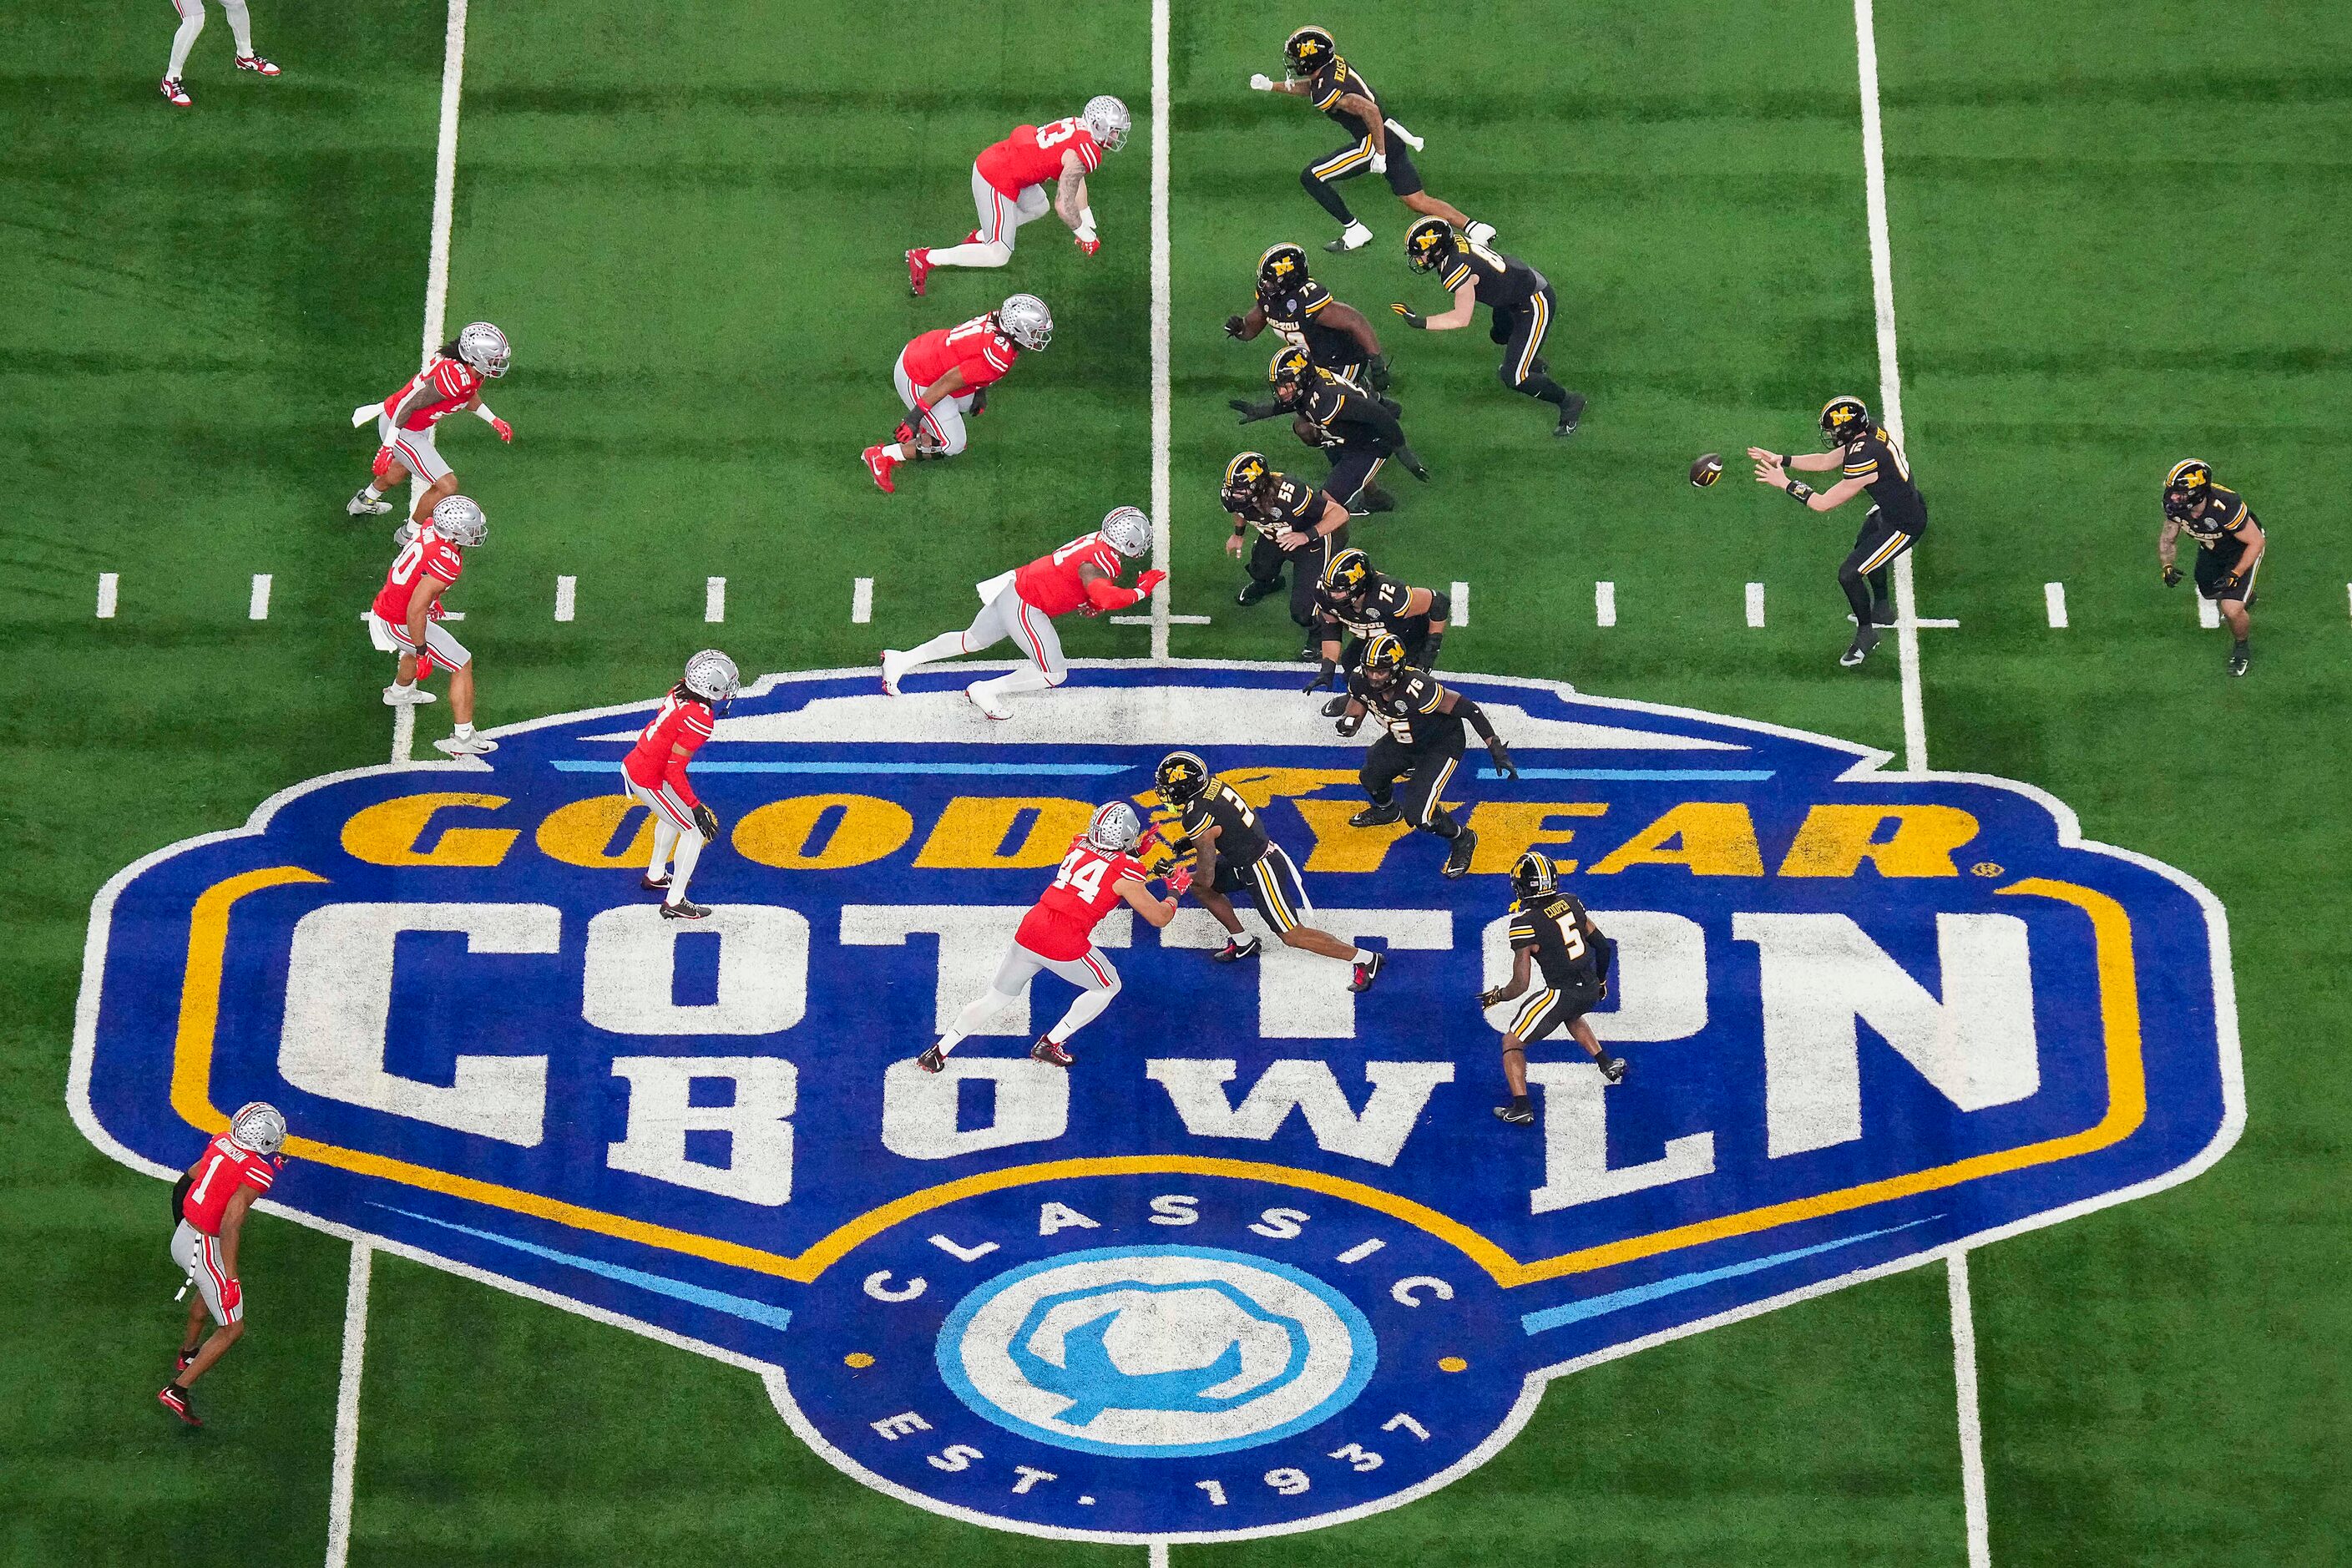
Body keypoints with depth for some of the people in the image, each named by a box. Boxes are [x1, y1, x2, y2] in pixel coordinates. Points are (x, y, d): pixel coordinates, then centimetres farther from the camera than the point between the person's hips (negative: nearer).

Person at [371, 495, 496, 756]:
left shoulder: (431, 528, -5)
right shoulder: (447, 561, -31)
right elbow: (415, 610, -32)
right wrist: (422, 650, -21)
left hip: (383, 606, 9)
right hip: (401, 624, -9)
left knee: (421, 646, 39)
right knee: (462, 665, 2)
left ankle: (399, 691, 66)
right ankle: (463, 740, 2)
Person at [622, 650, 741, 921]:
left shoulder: (680, 691, -4)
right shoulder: (699, 719, -28)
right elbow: (674, 771, -27)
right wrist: (696, 808, -23)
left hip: (633, 764, 9)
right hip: (649, 782, -9)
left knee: (673, 814, 32)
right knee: (695, 829, 4)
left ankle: (656, 876, 50)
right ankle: (675, 903, 11)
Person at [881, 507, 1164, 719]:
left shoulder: (1099, 541, 3)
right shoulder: (1100, 560, -26)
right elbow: (1105, 598, -43)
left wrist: (1086, 604, 2)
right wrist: (1140, 592, -28)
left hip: (1014, 588, 10)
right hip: (1025, 607, -10)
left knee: (972, 640, 26)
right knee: (1054, 674, -2)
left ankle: (900, 660, 36)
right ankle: (985, 691, 9)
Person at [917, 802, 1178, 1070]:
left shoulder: (1078, 844, 13)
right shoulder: (1126, 873, -4)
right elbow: (1159, 918, 5)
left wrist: (1135, 850, 33)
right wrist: (1176, 891, 23)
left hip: (1029, 931, 5)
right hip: (1066, 946, -5)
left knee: (996, 998, 20)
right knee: (1108, 987, 22)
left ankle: (938, 1052, 19)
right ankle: (1049, 1045, 20)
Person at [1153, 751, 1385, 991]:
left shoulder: (1196, 817, -25)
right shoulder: (1212, 782, 0)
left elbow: (1207, 878, -17)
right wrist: (1192, 841, 9)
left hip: (1261, 872, -10)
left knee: (1292, 935, -2)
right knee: (1197, 885, 15)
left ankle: (1366, 959, 3)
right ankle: (1242, 943, 26)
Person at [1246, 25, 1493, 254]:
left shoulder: (1327, 94, -21)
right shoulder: (1333, 63, 7)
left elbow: (1370, 110, -31)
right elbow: (1309, 87, 28)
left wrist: (1380, 155, -26)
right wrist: (1271, 86, 21)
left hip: (1373, 141, -9)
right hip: (1392, 137, 9)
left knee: (1311, 177, -1)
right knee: (1417, 201, 13)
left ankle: (1354, 232, 5)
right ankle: (1475, 229, 6)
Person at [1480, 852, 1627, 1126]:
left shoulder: (1525, 924, -17)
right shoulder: (1571, 902, 1)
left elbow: (1519, 986, -14)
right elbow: (1603, 946, 11)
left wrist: (1495, 996, 5)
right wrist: (1601, 980, 28)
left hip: (1561, 994, -7)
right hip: (1591, 991, 7)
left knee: (1512, 1042, 7)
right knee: (1572, 1017, 41)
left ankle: (1521, 1107, -4)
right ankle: (1608, 1064, 41)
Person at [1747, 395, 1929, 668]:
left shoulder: (1865, 459, -34)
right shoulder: (1870, 430, -7)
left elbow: (1823, 503, -25)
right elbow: (1825, 461, 7)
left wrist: (1784, 483, -17)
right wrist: (1781, 460, 1)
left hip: (1903, 526, -10)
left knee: (1849, 573, -5)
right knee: (1863, 547, 33)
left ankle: (1866, 633, 18)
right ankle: (1882, 611, 53)